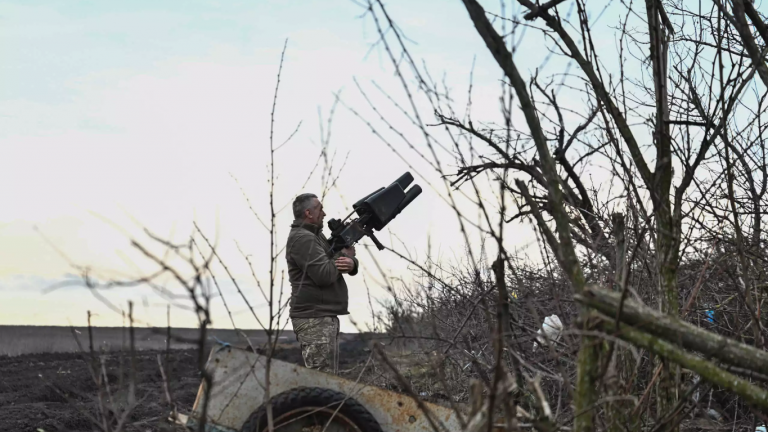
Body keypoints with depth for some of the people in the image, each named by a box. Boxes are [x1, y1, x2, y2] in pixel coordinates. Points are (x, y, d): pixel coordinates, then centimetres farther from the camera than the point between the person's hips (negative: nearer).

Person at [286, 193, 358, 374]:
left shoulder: (316, 235, 18)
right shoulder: (302, 239, -13)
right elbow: (324, 275, -23)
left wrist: (352, 263, -11)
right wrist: (344, 255, -6)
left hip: (325, 317, 11)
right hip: (314, 319, -11)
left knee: (330, 376, 14)